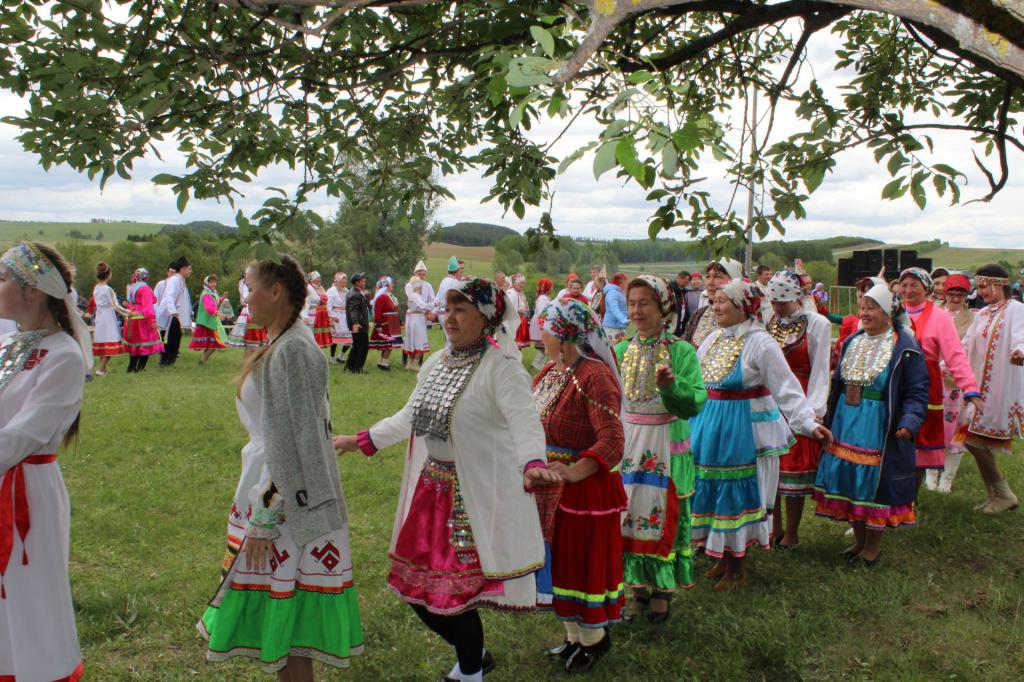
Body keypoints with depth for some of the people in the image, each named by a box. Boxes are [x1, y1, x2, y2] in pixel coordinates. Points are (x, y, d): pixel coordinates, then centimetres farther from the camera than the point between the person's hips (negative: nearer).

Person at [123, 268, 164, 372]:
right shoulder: (144, 288, -11)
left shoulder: (131, 288, 14)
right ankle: (140, 368, -7)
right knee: (146, 345, -4)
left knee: (134, 344, 15)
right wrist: (152, 319, -21)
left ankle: (131, 367, 17)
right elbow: (147, 306, -19)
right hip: (142, 319, -8)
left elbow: (130, 304, 19)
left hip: (131, 319, 8)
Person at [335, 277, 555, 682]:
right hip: (431, 490, 8)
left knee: (456, 591, -1)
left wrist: (532, 463, -49)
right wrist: (361, 441, 24)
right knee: (416, 586, 15)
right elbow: (409, 417, 22)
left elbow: (525, 421, -30)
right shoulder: (435, 364, 10)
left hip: (478, 497, -8)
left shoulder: (501, 367, -16)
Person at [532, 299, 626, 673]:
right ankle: (574, 635, 37)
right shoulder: (549, 371, 5)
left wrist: (571, 473, -38)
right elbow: (534, 423, 14)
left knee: (583, 561, 6)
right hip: (549, 486, 9)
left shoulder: (594, 375, -22)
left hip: (584, 487, -9)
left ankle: (595, 636, 29)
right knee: (559, 557, 19)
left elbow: (612, 441, -29)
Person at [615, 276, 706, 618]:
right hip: (627, 443, 4)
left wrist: (671, 384, -33)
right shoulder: (621, 350, 5)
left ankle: (662, 590, 22)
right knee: (629, 514, 9)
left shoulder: (681, 351, -8)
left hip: (666, 447, -4)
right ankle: (639, 587, 25)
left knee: (663, 514, 5)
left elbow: (696, 401, -17)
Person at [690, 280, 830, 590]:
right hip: (711, 425, 7)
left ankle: (737, 567, 17)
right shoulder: (713, 339, 8)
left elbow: (786, 387, -17)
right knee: (711, 489, 10)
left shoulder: (759, 343, -13)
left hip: (744, 430, -6)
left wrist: (808, 422, -25)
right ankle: (723, 557, 27)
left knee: (738, 492, 1)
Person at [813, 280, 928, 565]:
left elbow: (917, 393, -11)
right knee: (849, 480, 11)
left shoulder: (905, 348, -9)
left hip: (880, 429, -6)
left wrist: (909, 422, -26)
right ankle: (859, 540, 28)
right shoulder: (852, 342, 10)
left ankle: (873, 546, 20)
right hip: (846, 424, 6)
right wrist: (828, 418, 10)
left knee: (875, 484, 2)